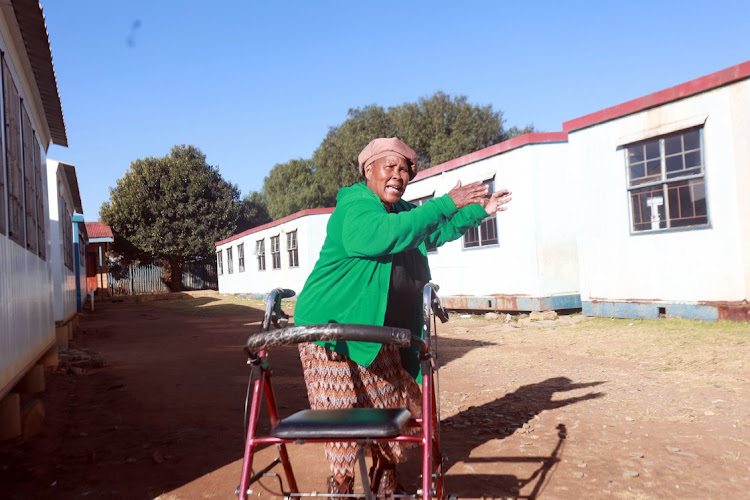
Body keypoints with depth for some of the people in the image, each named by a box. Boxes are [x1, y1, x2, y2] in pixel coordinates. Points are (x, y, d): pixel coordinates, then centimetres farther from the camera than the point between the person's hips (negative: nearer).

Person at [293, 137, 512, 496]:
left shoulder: (402, 211, 11)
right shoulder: (354, 207, -18)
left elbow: (434, 233, 28)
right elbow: (382, 235, -40)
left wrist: (478, 211, 19)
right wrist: (447, 203, -37)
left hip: (380, 333, 9)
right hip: (334, 328, -8)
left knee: (391, 405, 13)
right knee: (342, 410, -2)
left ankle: (385, 477, 32)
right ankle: (340, 483, 17)